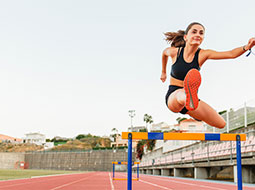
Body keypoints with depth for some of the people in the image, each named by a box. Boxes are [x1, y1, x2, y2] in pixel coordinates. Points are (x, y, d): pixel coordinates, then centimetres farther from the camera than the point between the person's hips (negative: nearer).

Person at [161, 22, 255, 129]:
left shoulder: (202, 54, -9)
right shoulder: (174, 51, -8)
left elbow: (231, 54, -22)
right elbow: (164, 53, 19)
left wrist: (246, 47, -41)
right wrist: (163, 72, 31)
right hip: (173, 97, -3)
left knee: (221, 124, 5)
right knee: (181, 94, -40)